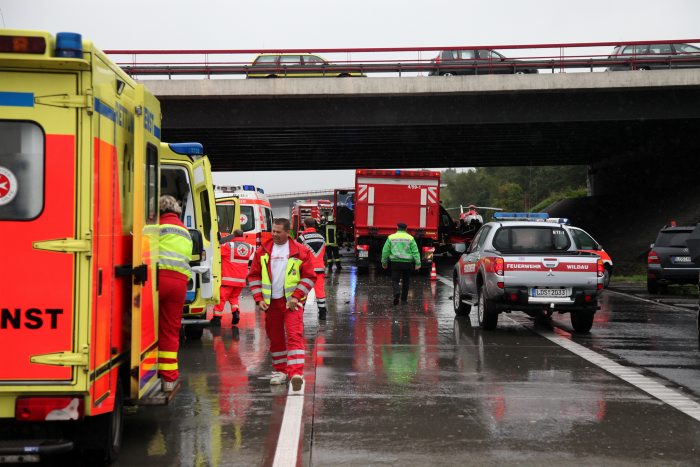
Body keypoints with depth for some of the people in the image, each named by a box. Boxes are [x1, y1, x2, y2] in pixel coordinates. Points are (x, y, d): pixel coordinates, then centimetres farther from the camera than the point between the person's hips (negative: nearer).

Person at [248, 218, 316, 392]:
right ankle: (280, 371, 24)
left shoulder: (300, 251, -2)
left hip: (292, 302, -4)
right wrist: (259, 298, 1)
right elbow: (253, 276, 11)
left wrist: (296, 296, -10)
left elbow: (309, 276, -1)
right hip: (271, 302, 4)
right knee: (275, 338, 11)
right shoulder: (263, 251, 7)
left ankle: (296, 373, -23)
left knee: (294, 336, -15)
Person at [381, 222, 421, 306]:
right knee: (406, 281, 15)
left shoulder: (391, 237, 3)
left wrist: (384, 263, 13)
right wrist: (418, 263, -6)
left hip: (396, 262, -1)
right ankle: (404, 299, 21)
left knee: (395, 281, 1)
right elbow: (415, 252, -5)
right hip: (407, 262, 1)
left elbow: (385, 251, 3)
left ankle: (397, 293, -27)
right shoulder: (410, 238, 1)